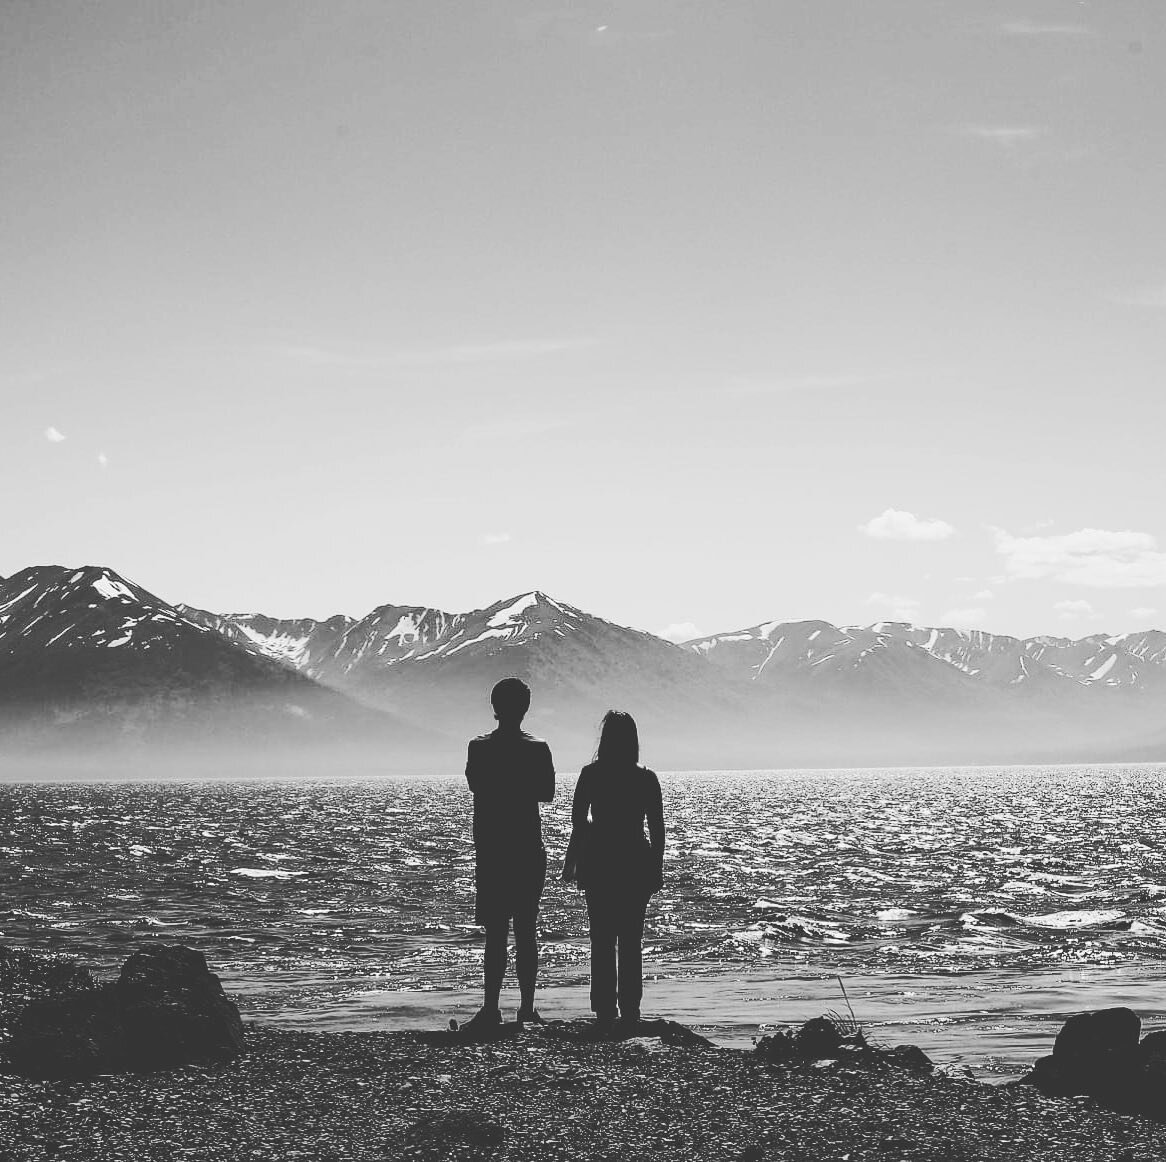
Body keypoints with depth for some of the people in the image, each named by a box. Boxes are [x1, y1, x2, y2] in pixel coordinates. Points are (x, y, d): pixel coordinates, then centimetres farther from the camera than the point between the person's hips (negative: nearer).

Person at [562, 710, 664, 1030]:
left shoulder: (591, 774, -5)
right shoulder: (647, 778, -1)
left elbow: (578, 823, -6)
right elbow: (657, 830, 0)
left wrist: (571, 862, 2)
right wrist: (657, 868, 8)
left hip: (598, 862, -1)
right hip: (636, 863, 1)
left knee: (602, 941, 5)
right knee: (631, 941, 8)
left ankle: (605, 1011, 2)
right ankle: (629, 1010, 5)